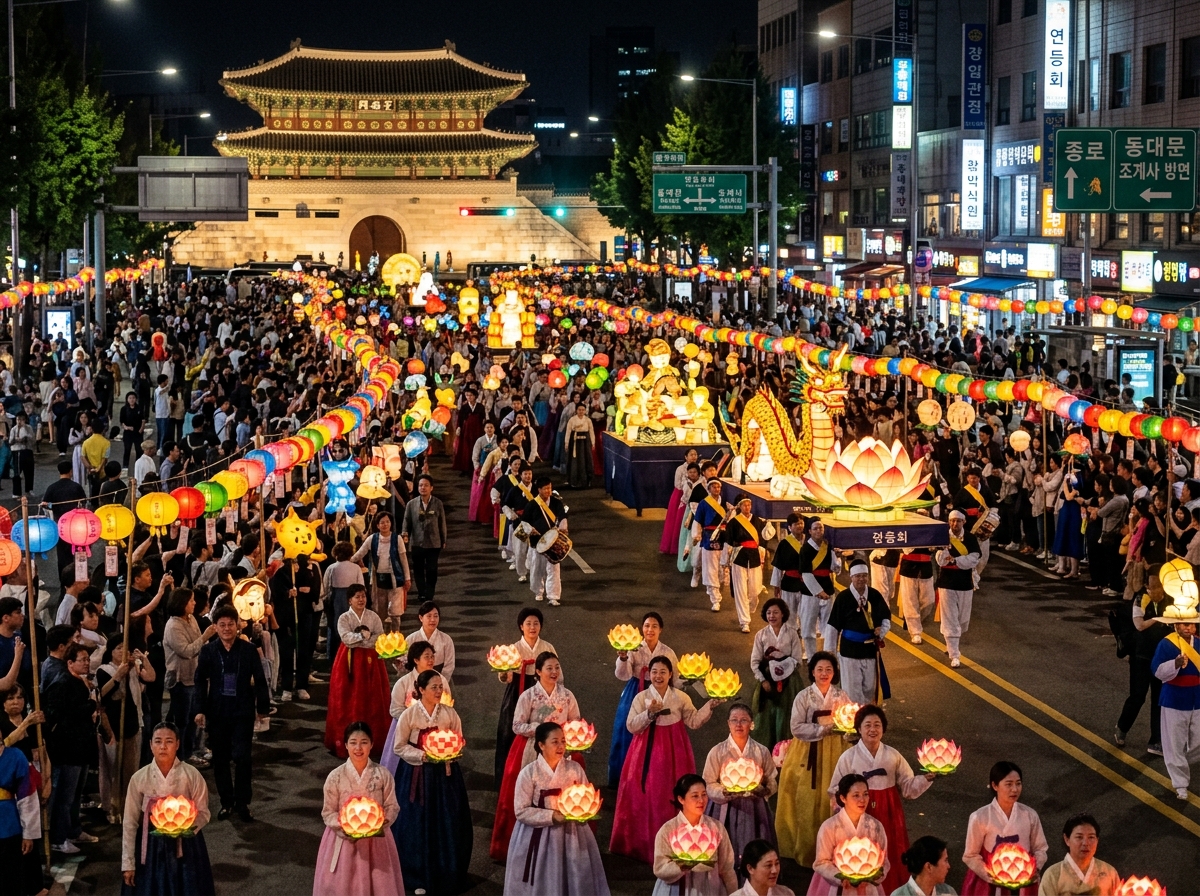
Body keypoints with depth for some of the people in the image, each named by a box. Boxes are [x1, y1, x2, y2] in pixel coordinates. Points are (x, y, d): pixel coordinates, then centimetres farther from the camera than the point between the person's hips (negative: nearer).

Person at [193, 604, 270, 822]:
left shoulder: (248, 649, -4)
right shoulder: (208, 651, -1)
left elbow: (259, 681, 2)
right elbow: (200, 681, 3)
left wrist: (263, 708, 3)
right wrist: (200, 710, -2)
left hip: (243, 712, -2)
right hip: (217, 712, 2)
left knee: (242, 757, -8)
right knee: (220, 759, 8)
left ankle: (242, 803, 5)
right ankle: (226, 803, 20)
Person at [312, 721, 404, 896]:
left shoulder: (383, 774, -7)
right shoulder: (335, 777, -8)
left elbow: (392, 807, 0)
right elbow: (328, 813, -2)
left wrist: (381, 822, -19)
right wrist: (344, 827, -20)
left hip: (376, 840, 1)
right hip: (344, 840, -1)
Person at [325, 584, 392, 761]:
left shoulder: (373, 616, 4)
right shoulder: (344, 618, -1)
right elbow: (346, 637, -16)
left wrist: (357, 639, -13)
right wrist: (364, 636, -16)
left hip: (370, 660, 2)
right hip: (350, 661, -2)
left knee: (372, 699, 1)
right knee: (349, 701, -2)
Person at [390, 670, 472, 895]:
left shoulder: (449, 714, -1)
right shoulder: (409, 715, -8)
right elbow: (399, 747, -5)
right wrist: (423, 755, -17)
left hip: (445, 774, 2)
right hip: (417, 775, -2)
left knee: (448, 824, 4)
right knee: (419, 824, 4)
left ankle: (447, 875, 20)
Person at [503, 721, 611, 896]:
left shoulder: (575, 769, -1)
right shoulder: (529, 773, -9)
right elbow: (522, 811, -12)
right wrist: (552, 816, -20)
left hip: (572, 835, 3)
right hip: (538, 838, -3)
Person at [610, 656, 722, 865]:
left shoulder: (681, 697, 2)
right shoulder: (642, 698, -2)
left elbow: (693, 721, 2)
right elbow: (631, 726, -6)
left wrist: (710, 706, -8)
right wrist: (649, 714, -20)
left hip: (673, 750, 1)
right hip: (648, 750, -1)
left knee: (672, 795, 2)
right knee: (646, 795, -1)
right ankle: (644, 842, 11)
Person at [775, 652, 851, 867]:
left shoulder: (842, 696, 3)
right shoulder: (803, 697, -6)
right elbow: (797, 728, -12)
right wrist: (824, 729, -19)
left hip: (834, 753, 2)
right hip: (809, 754, -2)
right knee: (808, 802, 0)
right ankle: (807, 851, 11)